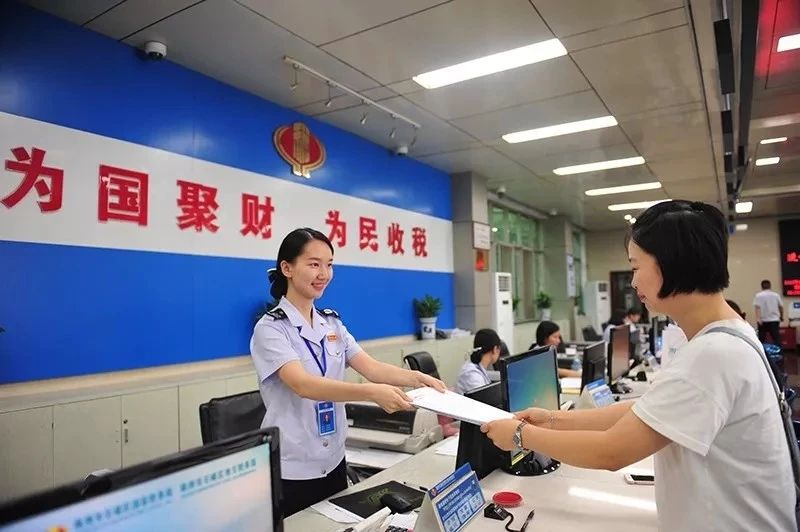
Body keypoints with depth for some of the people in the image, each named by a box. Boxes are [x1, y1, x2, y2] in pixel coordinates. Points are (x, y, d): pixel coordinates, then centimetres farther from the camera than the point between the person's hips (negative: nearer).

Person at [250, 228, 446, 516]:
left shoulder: (332, 323, 5)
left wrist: (416, 378, -23)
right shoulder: (270, 328, -15)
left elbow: (371, 367, -5)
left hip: (333, 461, 6)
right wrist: (371, 392, -43)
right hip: (290, 468, -6)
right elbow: (303, 385, -30)